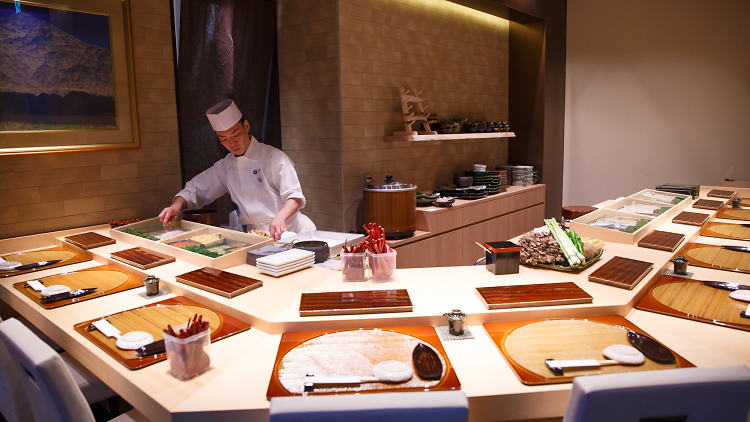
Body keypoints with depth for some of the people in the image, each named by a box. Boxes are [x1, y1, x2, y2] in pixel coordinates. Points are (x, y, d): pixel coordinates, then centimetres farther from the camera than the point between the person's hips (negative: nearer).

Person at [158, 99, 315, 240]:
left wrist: (280, 217, -32)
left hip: (292, 231, -5)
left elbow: (295, 196, -12)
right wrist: (177, 205, 2)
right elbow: (195, 189, 24)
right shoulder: (224, 167, 14)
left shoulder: (272, 156, -4)